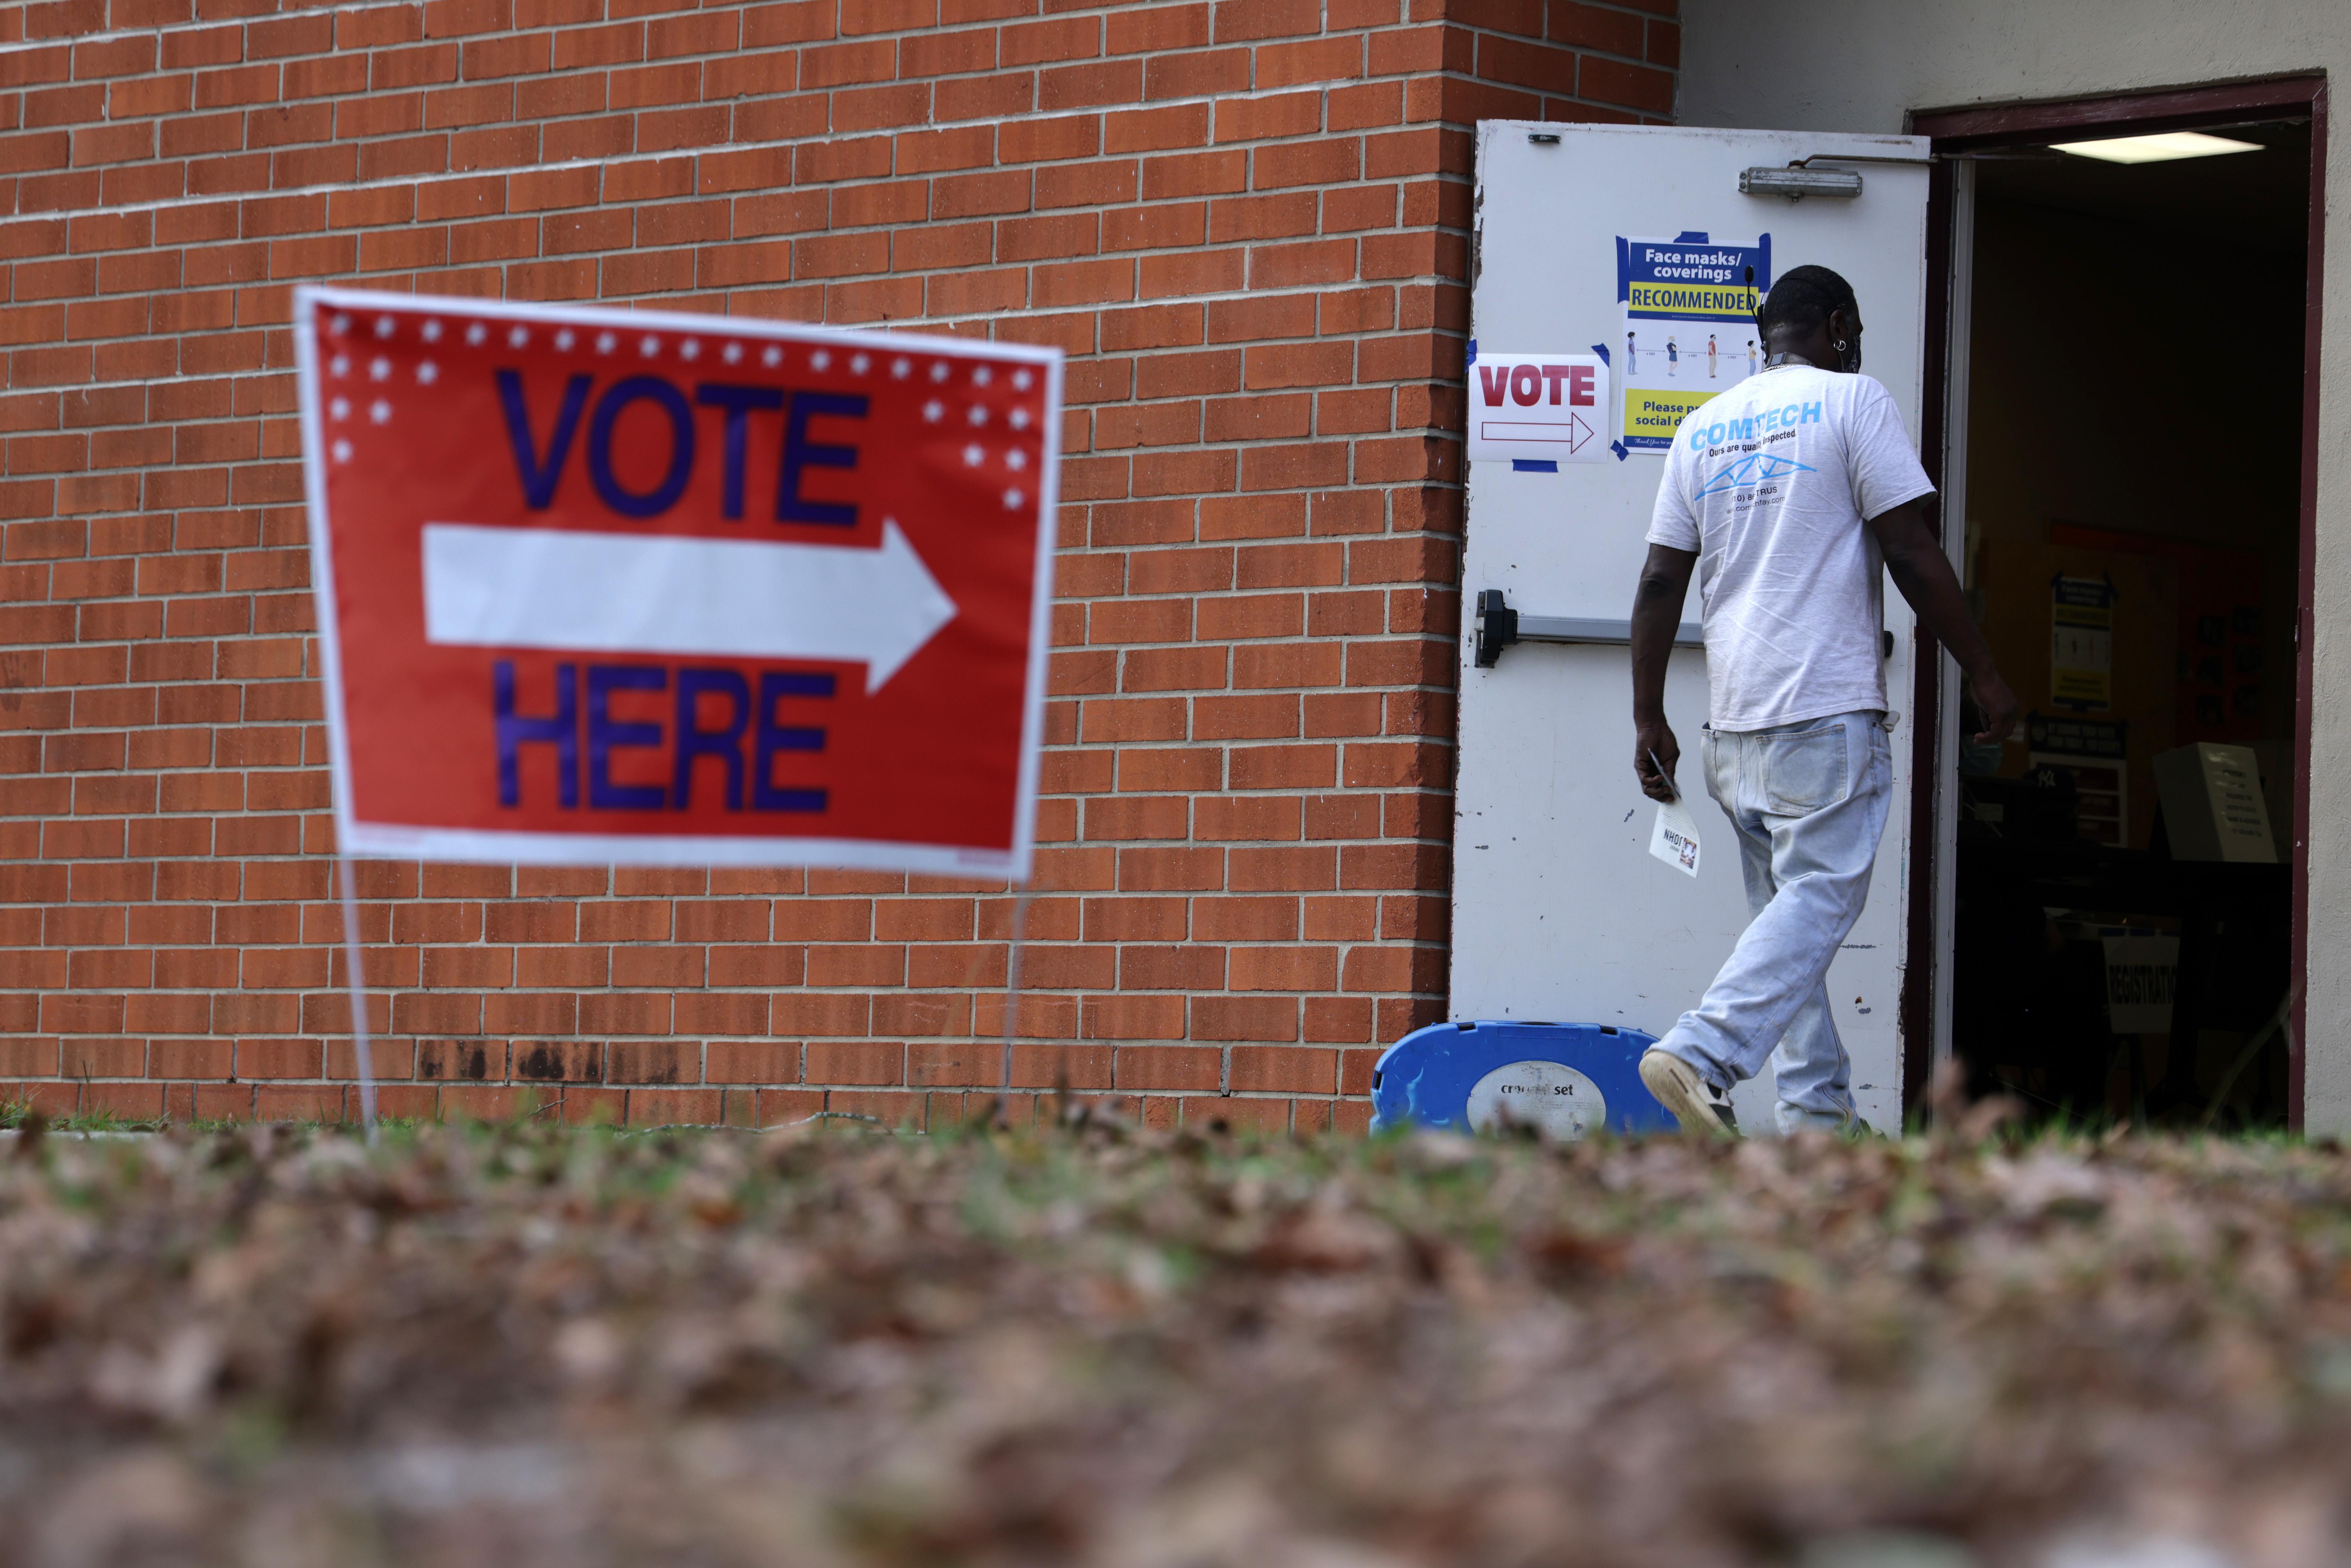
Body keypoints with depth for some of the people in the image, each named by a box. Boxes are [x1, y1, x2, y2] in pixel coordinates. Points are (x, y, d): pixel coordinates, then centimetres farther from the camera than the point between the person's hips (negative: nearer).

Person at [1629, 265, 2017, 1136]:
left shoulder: (1702, 427, 16)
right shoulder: (1851, 401, -1)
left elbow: (1660, 582, 12)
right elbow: (1911, 553, -7)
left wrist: (1649, 720, 16)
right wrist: (1983, 673, -1)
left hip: (1733, 720, 7)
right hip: (1829, 706, -7)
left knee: (1787, 912, 11)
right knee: (1820, 896, -10)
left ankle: (1817, 1111, 8)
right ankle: (1702, 1056, -26)